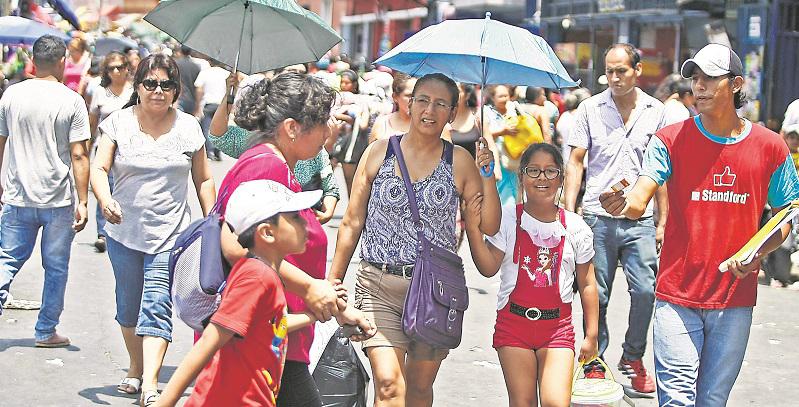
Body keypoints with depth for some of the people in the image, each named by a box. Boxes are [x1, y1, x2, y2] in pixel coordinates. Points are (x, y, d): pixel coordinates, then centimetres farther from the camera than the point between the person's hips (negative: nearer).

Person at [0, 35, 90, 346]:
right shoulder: (72, 101, -8)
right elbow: (78, 155, -10)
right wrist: (82, 202, -6)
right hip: (58, 199, -2)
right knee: (56, 267, 10)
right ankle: (46, 331, 15)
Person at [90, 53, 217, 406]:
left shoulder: (188, 127, 2)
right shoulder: (119, 122, 0)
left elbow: (203, 180, 9)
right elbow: (99, 169, -6)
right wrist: (105, 200, -26)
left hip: (170, 234, -2)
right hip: (124, 231, 2)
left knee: (156, 305, -13)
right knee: (129, 304, 13)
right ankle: (136, 368, 32)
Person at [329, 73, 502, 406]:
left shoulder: (460, 162, 6)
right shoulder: (378, 153, 5)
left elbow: (489, 226, 3)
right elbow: (352, 223, 8)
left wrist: (487, 175, -8)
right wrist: (333, 281, 6)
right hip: (378, 285, -1)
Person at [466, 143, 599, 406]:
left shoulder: (575, 227, 2)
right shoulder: (507, 219, -1)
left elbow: (587, 284, 6)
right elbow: (489, 268, -6)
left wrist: (591, 335, 5)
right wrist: (473, 230, -19)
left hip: (558, 327, 0)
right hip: (514, 323, 0)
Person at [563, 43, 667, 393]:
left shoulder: (655, 111, 7)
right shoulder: (590, 108, 3)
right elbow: (576, 162, 5)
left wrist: (663, 220, 7)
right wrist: (568, 212, -3)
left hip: (640, 220, 1)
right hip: (598, 216, -1)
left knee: (646, 291, -6)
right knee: (597, 296, 4)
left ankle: (633, 357, 16)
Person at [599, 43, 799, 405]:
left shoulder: (770, 147, 1)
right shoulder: (671, 140, -3)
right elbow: (640, 198, -15)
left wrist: (757, 253, -10)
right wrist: (624, 203, -40)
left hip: (735, 299, 2)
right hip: (678, 295, -2)